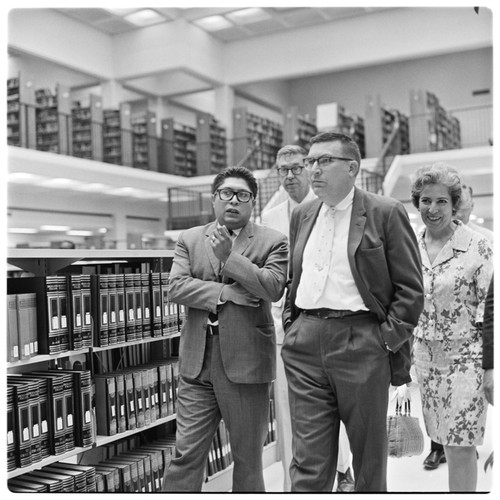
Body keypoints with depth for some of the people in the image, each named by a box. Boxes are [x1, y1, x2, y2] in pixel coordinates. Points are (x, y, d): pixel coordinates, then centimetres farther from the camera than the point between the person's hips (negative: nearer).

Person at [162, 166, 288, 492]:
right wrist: (226, 293, -12)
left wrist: (229, 256, -16)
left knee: (248, 458, 11)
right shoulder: (190, 239, 11)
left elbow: (273, 288, -13)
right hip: (198, 363, 2)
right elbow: (177, 287, -3)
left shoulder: (273, 242, 3)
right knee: (186, 455, 3)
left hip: (246, 364, -2)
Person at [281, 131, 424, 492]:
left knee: (369, 456, 12)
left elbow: (410, 288, -4)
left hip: (362, 342, -4)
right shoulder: (302, 215, 14)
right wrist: (290, 321, 11)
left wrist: (389, 339, -10)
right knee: (308, 461, 6)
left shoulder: (387, 213, -3)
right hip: (305, 343, 4)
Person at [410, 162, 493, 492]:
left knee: (460, 446, -3)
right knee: (446, 441, 14)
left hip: (465, 356, -4)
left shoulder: (478, 247, -9)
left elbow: (491, 310, -8)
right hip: (425, 356, 5)